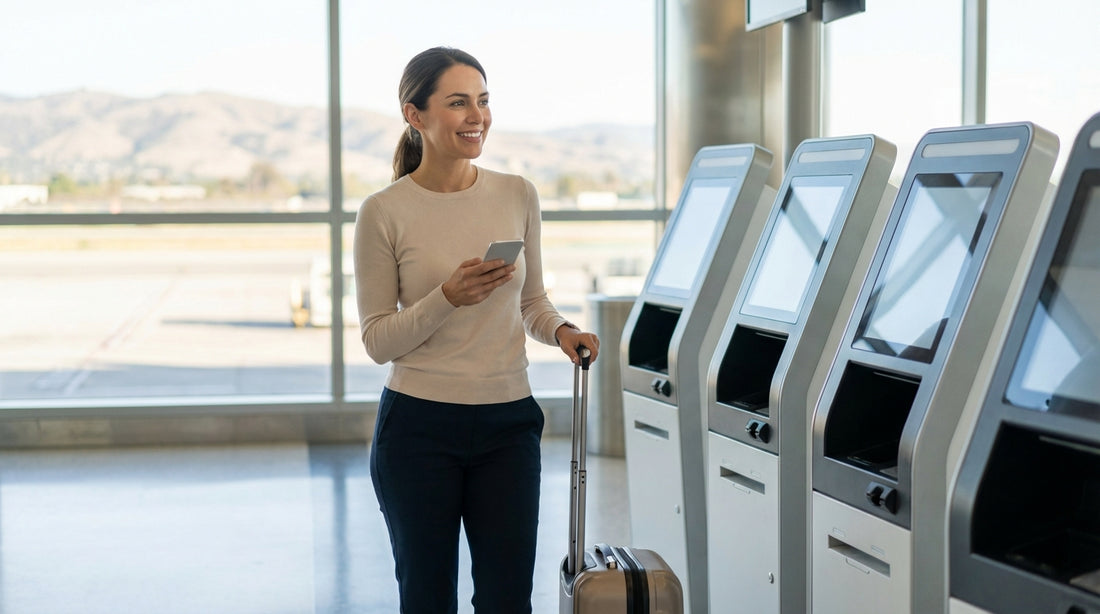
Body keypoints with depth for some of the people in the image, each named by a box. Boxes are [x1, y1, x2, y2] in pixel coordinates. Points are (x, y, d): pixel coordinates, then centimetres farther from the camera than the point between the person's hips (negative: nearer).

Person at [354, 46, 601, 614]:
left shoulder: (518, 195, 3)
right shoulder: (384, 213, -7)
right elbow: (377, 341, -5)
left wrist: (561, 331, -6)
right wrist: (448, 299, -20)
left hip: (507, 424, 3)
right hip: (417, 426, -2)